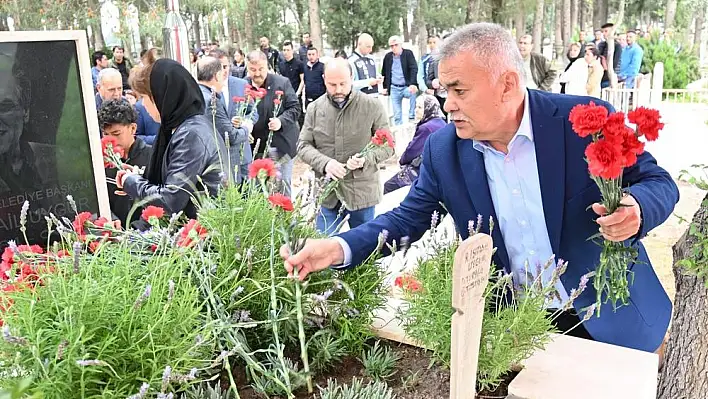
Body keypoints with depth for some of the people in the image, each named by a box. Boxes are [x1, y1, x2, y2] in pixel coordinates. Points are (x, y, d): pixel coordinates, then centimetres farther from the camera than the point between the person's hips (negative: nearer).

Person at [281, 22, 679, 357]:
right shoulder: (443, 149, -9)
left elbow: (658, 181, -7)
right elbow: (407, 219, -3)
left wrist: (635, 208, -32)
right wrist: (339, 248, -19)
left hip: (610, 318, -1)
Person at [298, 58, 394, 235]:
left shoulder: (372, 106, -4)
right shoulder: (315, 108, 4)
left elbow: (387, 145, -2)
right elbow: (303, 145, 3)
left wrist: (366, 159, -22)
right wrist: (325, 163, -16)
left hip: (362, 192, -2)